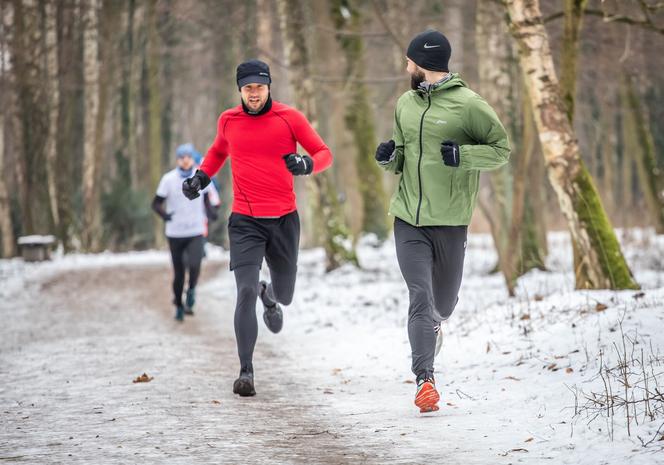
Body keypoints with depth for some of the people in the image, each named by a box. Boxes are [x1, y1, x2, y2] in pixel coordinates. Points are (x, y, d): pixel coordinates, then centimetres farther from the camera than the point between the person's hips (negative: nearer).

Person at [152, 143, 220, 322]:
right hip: (175, 233, 0)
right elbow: (156, 203, -1)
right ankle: (178, 305, 23)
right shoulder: (168, 179, -5)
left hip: (196, 232, 0)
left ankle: (191, 289, 4)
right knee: (178, 272, 6)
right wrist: (164, 215, -21)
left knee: (194, 265, -23)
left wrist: (210, 211, -4)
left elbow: (207, 197, 15)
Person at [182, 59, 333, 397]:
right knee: (245, 293, -16)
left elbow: (324, 153, 2)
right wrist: (201, 177, 10)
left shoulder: (290, 118, -2)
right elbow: (218, 151, 26)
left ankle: (270, 296, 53)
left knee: (284, 297, 13)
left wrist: (306, 164, -19)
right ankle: (246, 372, -13)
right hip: (244, 221, 0)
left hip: (284, 219, 1)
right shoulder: (228, 121, 5)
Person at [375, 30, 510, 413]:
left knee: (443, 302, 15)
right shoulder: (406, 104, 10)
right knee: (420, 297, -12)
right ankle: (425, 379, -13)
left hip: (450, 222, -3)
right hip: (408, 220, 3)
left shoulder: (468, 104, -9)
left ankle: (434, 324, 50)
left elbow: (502, 149, -5)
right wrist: (390, 156, -2)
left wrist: (462, 156, -20)